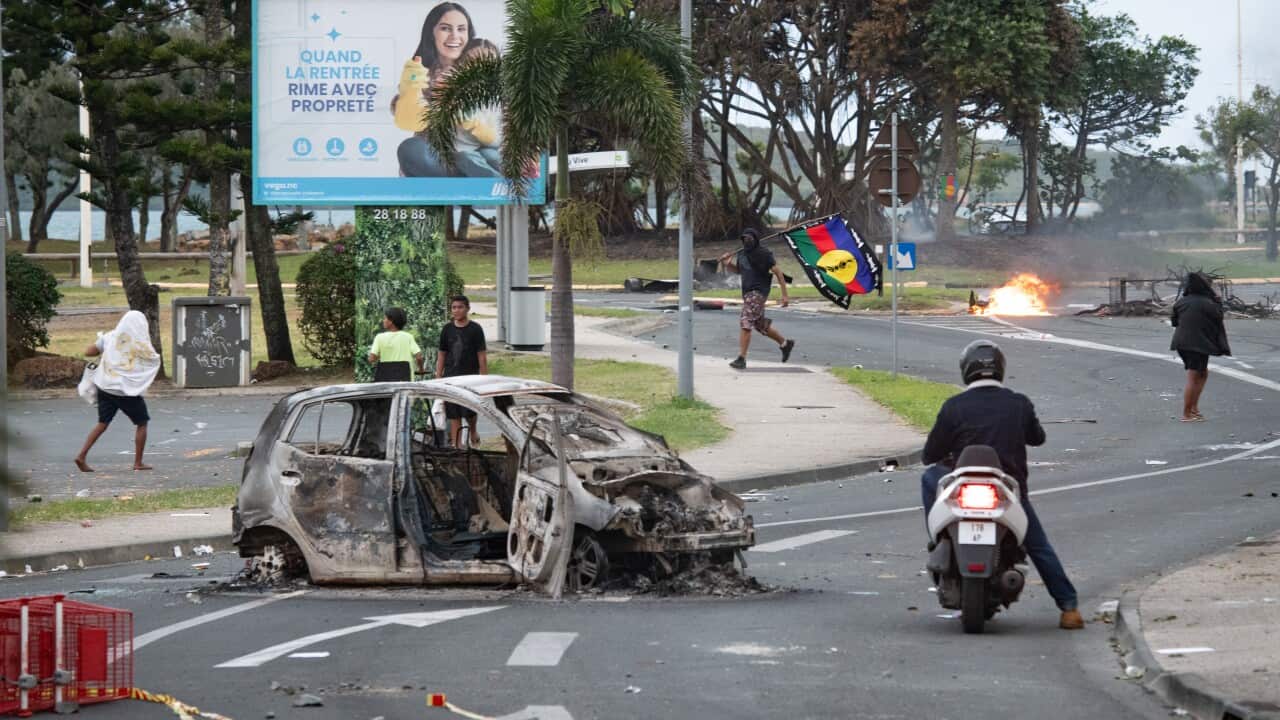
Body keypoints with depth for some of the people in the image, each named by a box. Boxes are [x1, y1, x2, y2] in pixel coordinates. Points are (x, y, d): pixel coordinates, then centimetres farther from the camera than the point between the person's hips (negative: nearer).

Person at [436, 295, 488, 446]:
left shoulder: (475, 329, -1)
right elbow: (441, 356, 13)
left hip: (470, 376, -3)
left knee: (469, 412, -8)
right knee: (453, 414, 0)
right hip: (451, 377, 3)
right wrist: (438, 378, 8)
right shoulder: (447, 330, 8)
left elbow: (482, 356, -1)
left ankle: (473, 432, 22)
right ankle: (456, 444, 5)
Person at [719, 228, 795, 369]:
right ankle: (785, 343, 36)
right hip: (747, 293, 9)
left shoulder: (763, 254, -11)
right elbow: (738, 270, 30)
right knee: (760, 325, 17)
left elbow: (778, 272, -10)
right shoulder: (742, 254, 12)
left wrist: (784, 295, -13)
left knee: (745, 323, -16)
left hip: (758, 292, -9)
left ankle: (741, 359, -16)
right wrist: (728, 263, 7)